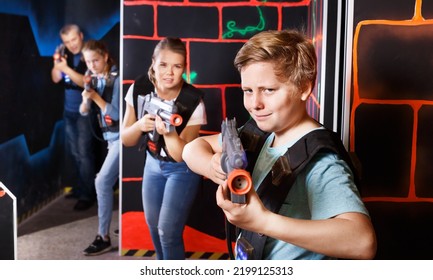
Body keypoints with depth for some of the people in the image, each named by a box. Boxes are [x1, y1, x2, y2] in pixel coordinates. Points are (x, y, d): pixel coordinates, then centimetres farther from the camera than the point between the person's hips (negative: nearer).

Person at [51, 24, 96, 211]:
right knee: (74, 153, 14)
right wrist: (57, 64, -13)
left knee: (84, 153, -5)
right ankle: (81, 187, 27)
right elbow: (55, 79, 4)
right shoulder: (66, 55, 6)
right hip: (69, 111, 7)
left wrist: (66, 69, -30)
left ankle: (87, 195, 2)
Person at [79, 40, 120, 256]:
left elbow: (117, 114, -18)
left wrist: (95, 96, -21)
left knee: (102, 181, -13)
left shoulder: (117, 78, -16)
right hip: (110, 137, 8)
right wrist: (86, 95, -15)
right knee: (112, 182, 16)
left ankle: (103, 237, -5)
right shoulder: (94, 79, 5)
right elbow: (84, 112, 4)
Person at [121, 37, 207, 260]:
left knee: (168, 231, -7)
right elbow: (126, 140, -10)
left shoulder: (193, 101, -28)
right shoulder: (139, 88, -18)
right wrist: (140, 125, -31)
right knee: (153, 225, 19)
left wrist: (169, 132, -43)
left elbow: (181, 155, -24)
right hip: (153, 163, 5)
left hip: (183, 169, -4)